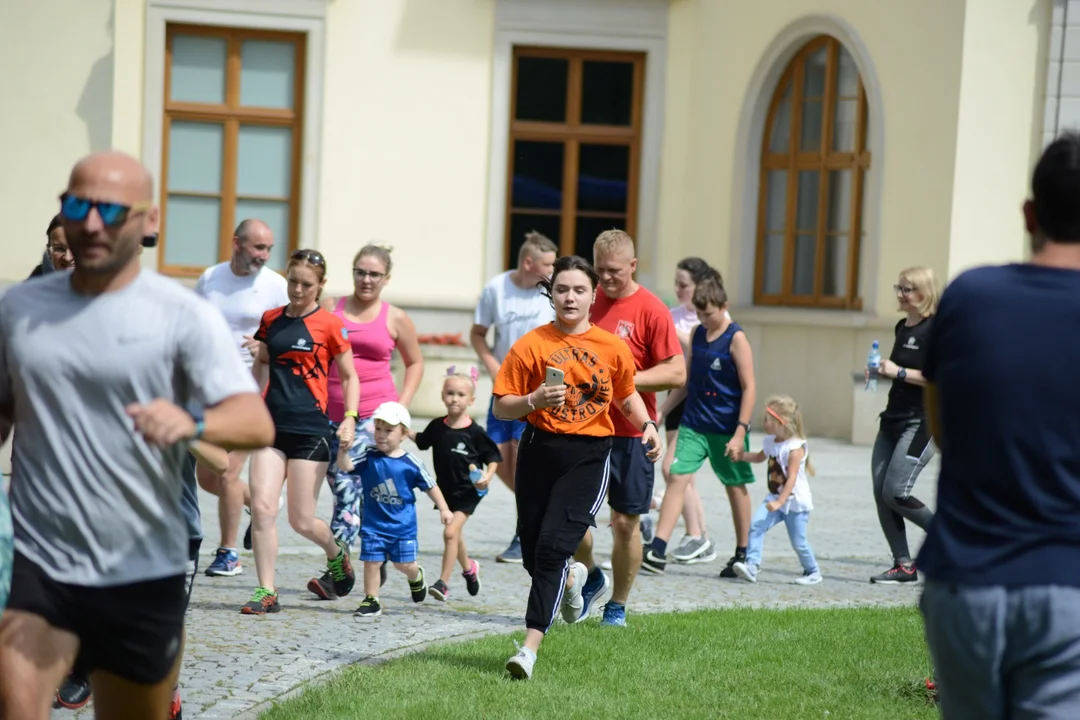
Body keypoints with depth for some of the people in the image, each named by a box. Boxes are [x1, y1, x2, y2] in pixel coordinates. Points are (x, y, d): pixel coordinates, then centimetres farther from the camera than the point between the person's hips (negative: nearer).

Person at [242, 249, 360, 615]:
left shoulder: (330, 324, -1)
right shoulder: (271, 319, 11)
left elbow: (349, 376, 3)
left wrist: (350, 417, -8)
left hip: (310, 430, -4)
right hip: (272, 424, 4)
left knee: (301, 520, 1)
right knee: (262, 508, -10)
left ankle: (336, 552, 34)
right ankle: (266, 592, -2)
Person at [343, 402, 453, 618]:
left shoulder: (410, 463, -9)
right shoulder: (369, 457, -5)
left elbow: (430, 486, 1)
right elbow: (346, 466, -16)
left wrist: (444, 509, 0)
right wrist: (343, 450, -35)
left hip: (403, 525, -1)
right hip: (373, 524, 1)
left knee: (404, 563, 7)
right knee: (371, 562, -2)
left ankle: (416, 577, 41)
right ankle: (371, 601, 10)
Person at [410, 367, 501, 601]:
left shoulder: (474, 432, -14)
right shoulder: (437, 426, -2)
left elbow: (493, 457, -5)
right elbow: (422, 441, 18)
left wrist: (487, 476, -20)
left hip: (468, 492, -5)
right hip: (446, 489, 5)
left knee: (451, 532, -17)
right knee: (455, 534, 19)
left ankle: (443, 582, -14)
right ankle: (469, 567, 46)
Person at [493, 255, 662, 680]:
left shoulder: (612, 347, 4)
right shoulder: (531, 345, -1)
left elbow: (627, 396, 21)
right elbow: (500, 407, -1)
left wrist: (647, 426, 4)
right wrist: (534, 401, -20)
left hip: (589, 456, -2)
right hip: (540, 450, 2)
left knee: (554, 544, -17)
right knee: (533, 553, 9)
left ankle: (531, 645, -16)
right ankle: (571, 579, 46)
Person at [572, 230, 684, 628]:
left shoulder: (651, 310, -8)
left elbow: (676, 373, -11)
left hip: (630, 433, -4)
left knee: (625, 522, 3)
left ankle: (618, 605, 19)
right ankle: (591, 577, 27)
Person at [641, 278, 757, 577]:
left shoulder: (736, 338, -10)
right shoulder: (697, 334, 7)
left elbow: (749, 388, -11)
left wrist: (740, 432, -16)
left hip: (726, 428, -5)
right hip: (693, 424, 5)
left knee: (735, 486, 9)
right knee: (677, 477, -8)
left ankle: (742, 554, 21)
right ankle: (657, 552, -14)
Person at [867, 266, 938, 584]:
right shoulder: (902, 327, 15)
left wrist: (899, 372, -19)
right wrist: (882, 371, 10)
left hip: (920, 423, -9)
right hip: (893, 418, 9)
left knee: (896, 493, -14)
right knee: (880, 492, 1)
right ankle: (903, 564, 7)